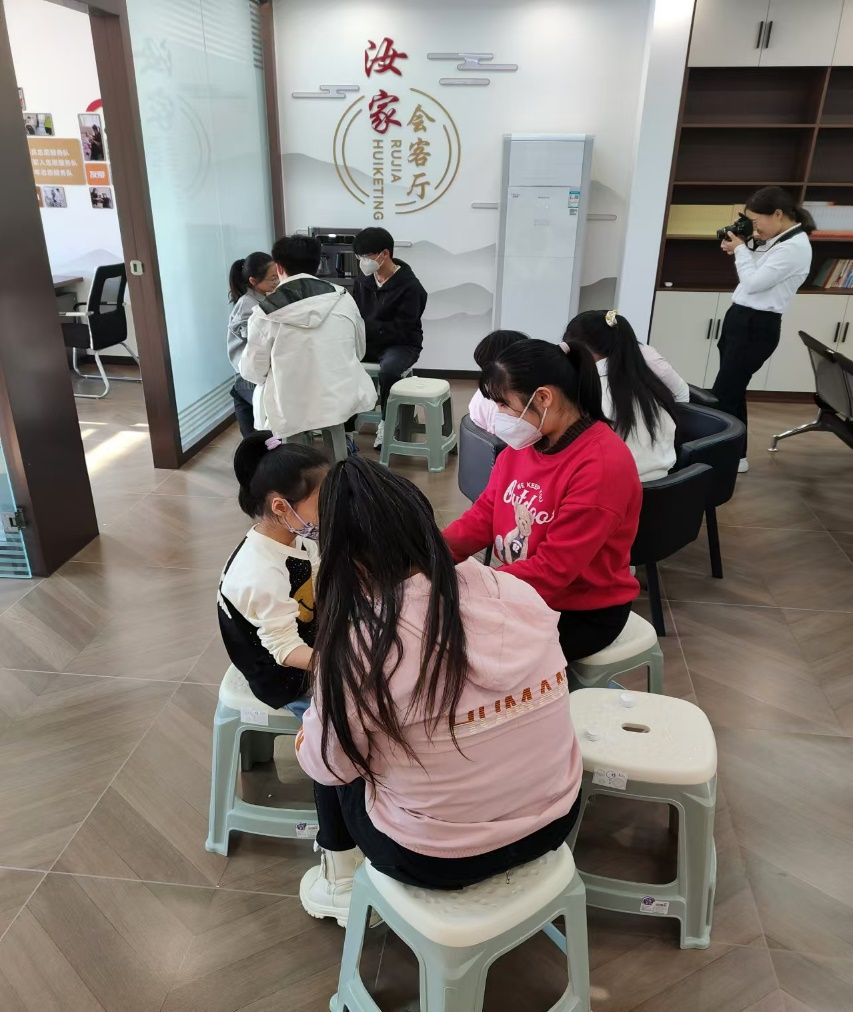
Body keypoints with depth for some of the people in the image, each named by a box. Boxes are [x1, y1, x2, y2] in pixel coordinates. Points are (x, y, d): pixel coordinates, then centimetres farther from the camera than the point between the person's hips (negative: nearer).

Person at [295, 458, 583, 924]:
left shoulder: (357, 646, -25)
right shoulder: (520, 594, -12)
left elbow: (328, 764, -10)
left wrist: (311, 730, 11)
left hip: (437, 861, -4)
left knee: (323, 743, 19)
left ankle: (341, 883, 37)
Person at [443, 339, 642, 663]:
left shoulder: (602, 466, -26)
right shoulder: (523, 440, -3)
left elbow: (552, 569, -27)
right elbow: (483, 515, 0)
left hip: (583, 612, -7)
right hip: (522, 592, 7)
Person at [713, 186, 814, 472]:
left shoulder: (795, 247, -17)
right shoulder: (776, 240, 12)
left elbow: (753, 283, -20)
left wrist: (740, 249, -7)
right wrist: (741, 249, 4)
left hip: (757, 327, -9)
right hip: (739, 319, 10)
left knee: (722, 395, -7)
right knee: (732, 392, 12)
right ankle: (734, 454, 21)